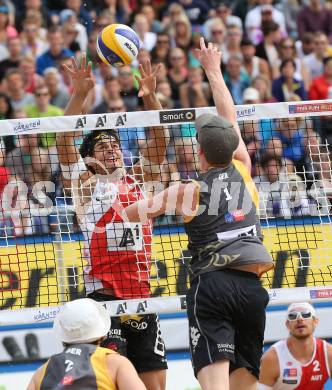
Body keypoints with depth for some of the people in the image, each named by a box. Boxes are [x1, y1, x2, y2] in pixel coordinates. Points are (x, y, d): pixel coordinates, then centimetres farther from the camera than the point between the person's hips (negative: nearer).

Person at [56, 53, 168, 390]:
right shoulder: (86, 183, 5)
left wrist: (150, 97, -9)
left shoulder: (136, 180, 15)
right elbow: (64, 141, -7)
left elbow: (159, 139, 6)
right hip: (103, 296, -4)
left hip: (141, 297, 4)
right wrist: (79, 95, -18)